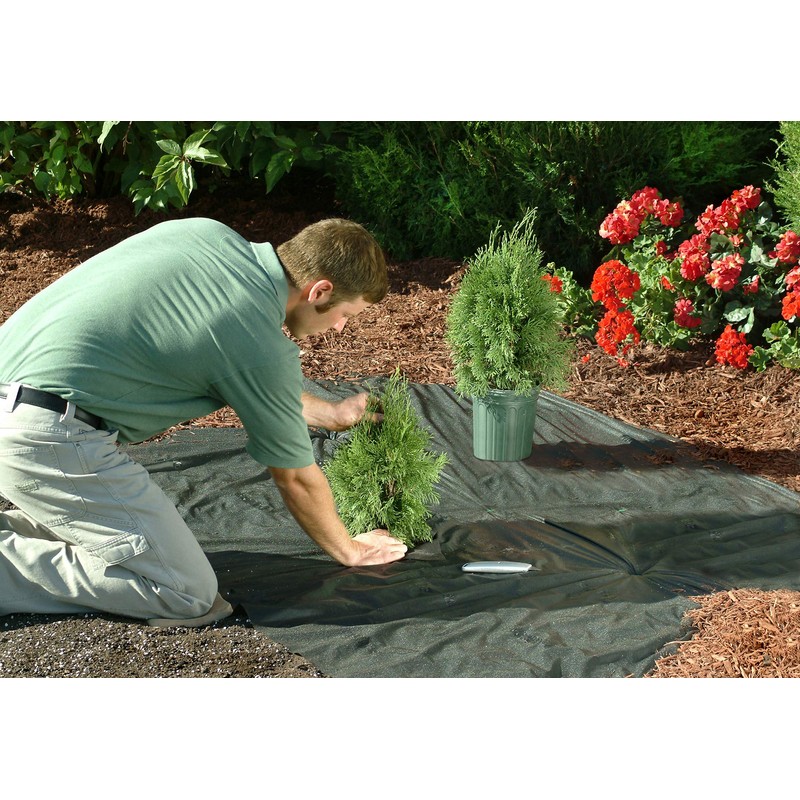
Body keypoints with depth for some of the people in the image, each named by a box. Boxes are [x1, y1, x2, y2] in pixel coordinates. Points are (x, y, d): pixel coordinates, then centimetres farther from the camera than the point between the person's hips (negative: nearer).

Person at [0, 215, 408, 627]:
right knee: (190, 595, -5)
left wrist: (329, 413, 39)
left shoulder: (209, 233, 10)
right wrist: (349, 550, 22)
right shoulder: (264, 348, -12)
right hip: (50, 435, -9)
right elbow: (295, 479, 3)